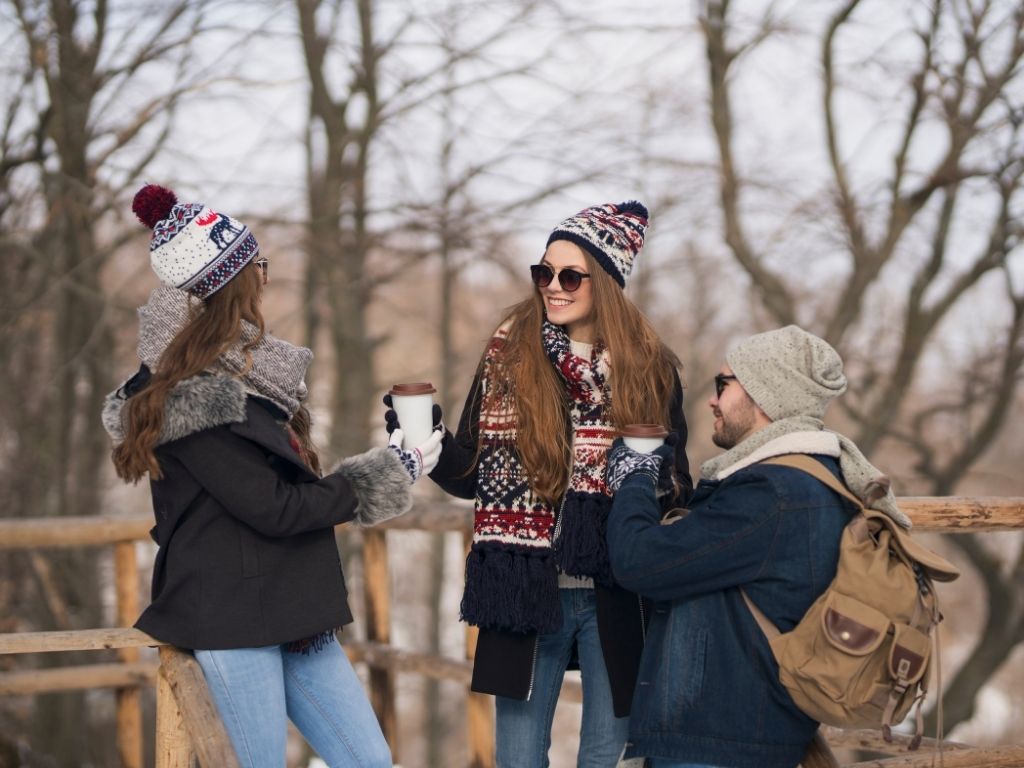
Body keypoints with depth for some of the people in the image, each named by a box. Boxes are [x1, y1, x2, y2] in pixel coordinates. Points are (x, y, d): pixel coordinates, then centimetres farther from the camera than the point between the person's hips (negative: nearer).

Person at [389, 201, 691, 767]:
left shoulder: (649, 368, 0)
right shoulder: (510, 355, 0)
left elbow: (675, 485, 6)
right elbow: (472, 475, 1)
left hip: (616, 597, 0)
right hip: (526, 591, 0)